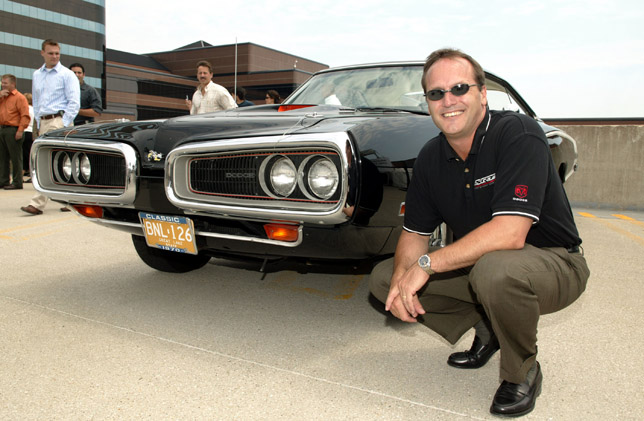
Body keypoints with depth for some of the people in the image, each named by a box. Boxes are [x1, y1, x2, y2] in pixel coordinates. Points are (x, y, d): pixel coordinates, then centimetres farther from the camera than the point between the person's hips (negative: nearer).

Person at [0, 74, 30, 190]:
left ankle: (17, 182, 0)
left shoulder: (19, 97, -5)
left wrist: (20, 130, -20)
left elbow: (25, 115, -13)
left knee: (15, 157, -4)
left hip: (13, 130, -8)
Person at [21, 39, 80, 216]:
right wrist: (38, 123, 14)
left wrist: (63, 125, -13)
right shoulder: (36, 75, 19)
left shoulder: (67, 75, 0)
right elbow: (35, 101, 24)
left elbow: (74, 103, -7)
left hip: (59, 120, -6)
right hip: (43, 122, 6)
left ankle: (38, 203, -15)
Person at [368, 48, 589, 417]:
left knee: (494, 268, -40)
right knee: (383, 278, -4)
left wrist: (426, 264, -30)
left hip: (554, 263, -6)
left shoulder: (519, 134, -23)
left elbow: (509, 234, -33)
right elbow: (415, 234, 1)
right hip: (477, 263, 6)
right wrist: (402, 278, -20)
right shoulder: (431, 158, -3)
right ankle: (486, 328, 12)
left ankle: (523, 372, -8)